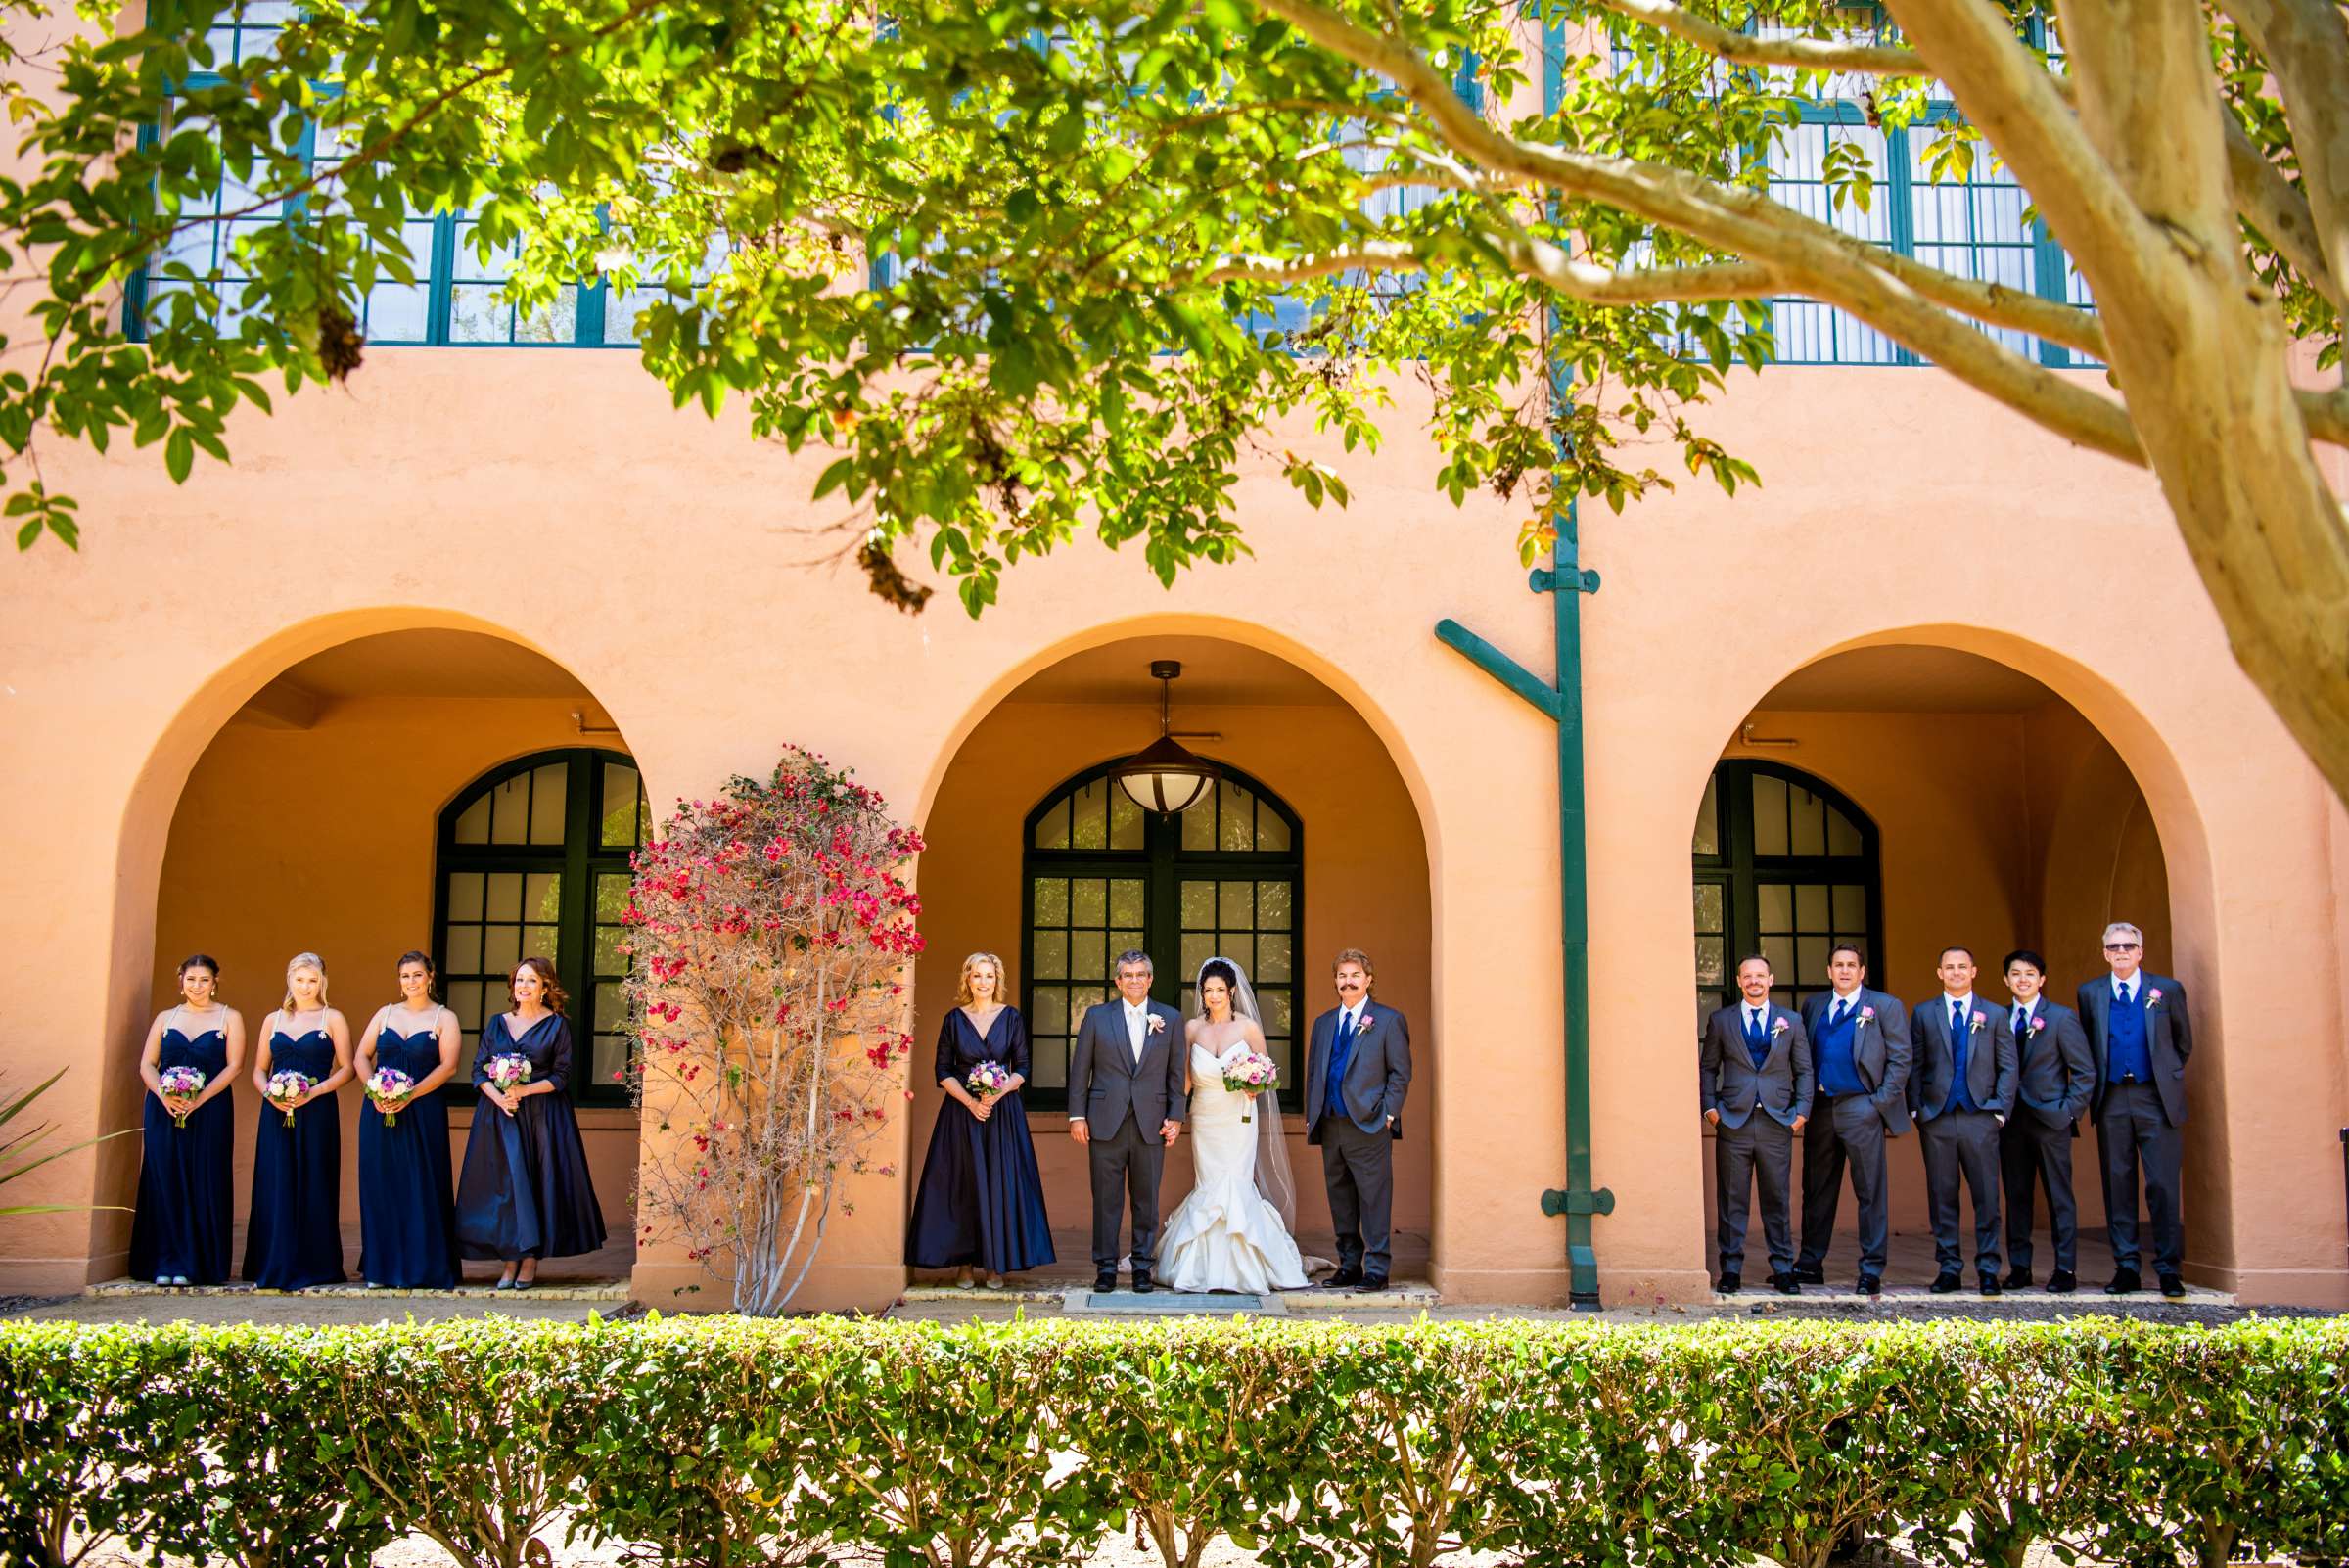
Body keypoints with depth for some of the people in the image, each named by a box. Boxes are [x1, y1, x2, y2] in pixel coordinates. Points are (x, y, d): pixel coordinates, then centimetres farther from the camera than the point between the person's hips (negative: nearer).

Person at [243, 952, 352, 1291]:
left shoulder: (332, 1019, 4)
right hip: (276, 1113, 3)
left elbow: (346, 1069, -1)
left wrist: (314, 1092, -14)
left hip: (317, 1113, -3)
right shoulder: (273, 1020, 14)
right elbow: (259, 1069, 15)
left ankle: (314, 1266, 3)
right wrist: (269, 1094, -5)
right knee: (274, 1187, 0)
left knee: (313, 1186, -3)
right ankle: (276, 1266, 7)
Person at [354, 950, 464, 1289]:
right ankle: (382, 1266, 11)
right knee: (380, 1187, 3)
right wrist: (373, 1090, -9)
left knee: (421, 1189, -3)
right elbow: (362, 1055, 9)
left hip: (423, 1113, -3)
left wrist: (410, 1095, -16)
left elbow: (448, 1066, -6)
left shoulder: (444, 1019, 4)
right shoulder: (385, 1013, 14)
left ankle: (424, 1268, 2)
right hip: (379, 1112, 3)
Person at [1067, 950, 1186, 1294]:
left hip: (1151, 1124, 1)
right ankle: (1106, 1267, 12)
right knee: (1106, 1199, 3)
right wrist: (1077, 1115, 0)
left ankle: (1142, 1267, 15)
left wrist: (1176, 1116, 0)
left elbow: (1176, 1072, 7)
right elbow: (1080, 1069, 4)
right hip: (1106, 1122, -1)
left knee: (1146, 1200, 6)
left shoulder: (1170, 1018, 7)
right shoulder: (1097, 1016, 4)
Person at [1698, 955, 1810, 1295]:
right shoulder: (1720, 1021, 9)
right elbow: (1707, 1067, 11)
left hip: (1777, 1122, 1)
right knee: (1732, 1200, 1)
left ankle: (1783, 1270, 11)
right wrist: (1709, 1107, 0)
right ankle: (1731, 1270, 7)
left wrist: (1801, 1111, 0)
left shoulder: (1791, 1022, 10)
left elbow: (1804, 1070, 10)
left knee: (1778, 1199, 4)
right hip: (1733, 1122, 0)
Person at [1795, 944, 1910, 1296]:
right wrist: (1805, 1101, 5)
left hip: (1861, 1108, -4)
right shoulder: (1813, 1006, 14)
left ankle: (1872, 1270, 5)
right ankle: (1810, 1264, 18)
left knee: (1871, 1192, -1)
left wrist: (1881, 1102, -8)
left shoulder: (1885, 1006, 2)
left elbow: (1899, 1058, -1)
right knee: (1817, 1190, 10)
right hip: (1820, 1108, 4)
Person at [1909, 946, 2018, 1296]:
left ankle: (1988, 1269, 7)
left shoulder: (1995, 1015, 10)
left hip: (1980, 1117, 0)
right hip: (1936, 1118, 1)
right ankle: (1949, 1267, 9)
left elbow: (2008, 1067, 7)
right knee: (1942, 1196, 3)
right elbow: (1915, 1066, 8)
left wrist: (2000, 1109, -2)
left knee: (1986, 1196, -1)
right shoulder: (1924, 1014, 10)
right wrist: (1916, 1108, -1)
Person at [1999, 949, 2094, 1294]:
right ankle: (2019, 1267, 13)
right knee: (2016, 1196, 7)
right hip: (2011, 1122, 4)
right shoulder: (1999, 1019, 9)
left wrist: (2069, 1111, -8)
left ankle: (2066, 1270, 4)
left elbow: (2085, 1071, -2)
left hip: (2050, 1120, -4)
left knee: (2060, 1197, 0)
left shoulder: (2061, 1017, -1)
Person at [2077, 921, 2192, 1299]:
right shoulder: (2090, 994, 9)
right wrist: (2095, 1086, 11)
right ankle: (2126, 1266, 8)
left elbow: (2183, 1042, 13)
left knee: (2164, 1185, -6)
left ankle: (2169, 1270, -1)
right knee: (2118, 1184, 4)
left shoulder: (2167, 990, 5)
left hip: (2157, 1099, -2)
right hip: (2112, 1101, 2)